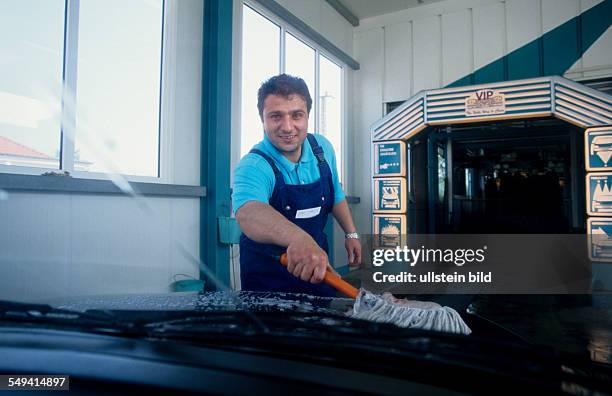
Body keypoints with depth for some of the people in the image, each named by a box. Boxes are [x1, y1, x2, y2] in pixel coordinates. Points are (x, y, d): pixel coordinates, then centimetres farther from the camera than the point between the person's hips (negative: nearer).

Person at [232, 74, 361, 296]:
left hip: (317, 267, 5)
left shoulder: (322, 148, -9)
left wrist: (351, 233, 12)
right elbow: (249, 213, -51)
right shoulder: (253, 167, -28)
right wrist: (298, 238, -68)